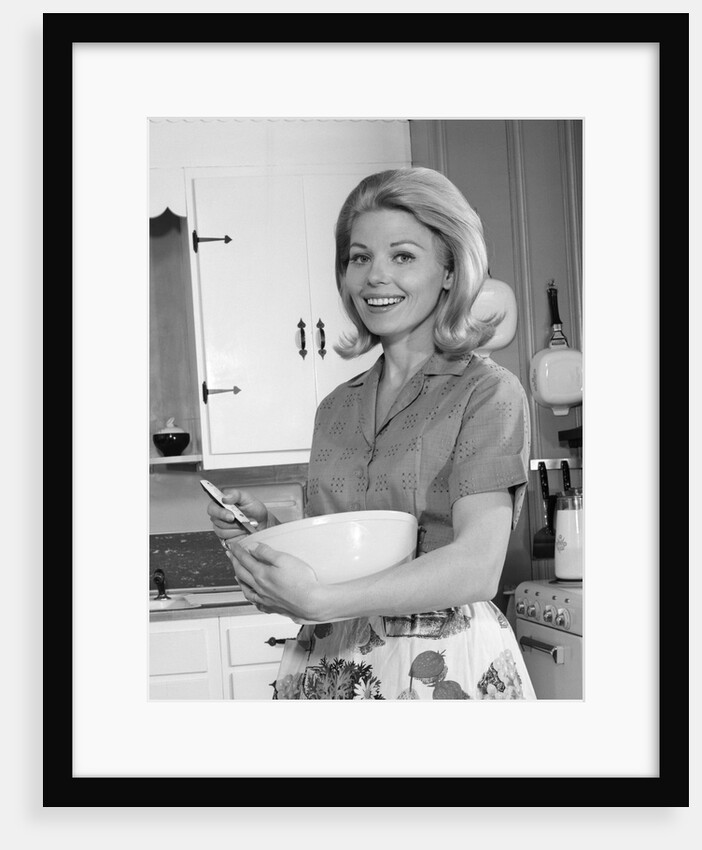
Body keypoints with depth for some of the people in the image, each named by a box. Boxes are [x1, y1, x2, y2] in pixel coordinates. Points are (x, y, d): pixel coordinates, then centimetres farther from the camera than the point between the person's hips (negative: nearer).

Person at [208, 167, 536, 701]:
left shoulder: (488, 393, -8)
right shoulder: (336, 409, 9)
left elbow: (477, 566, -19)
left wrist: (320, 601, -27)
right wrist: (266, 528, -4)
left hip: (447, 668, -5)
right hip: (329, 668, 5)